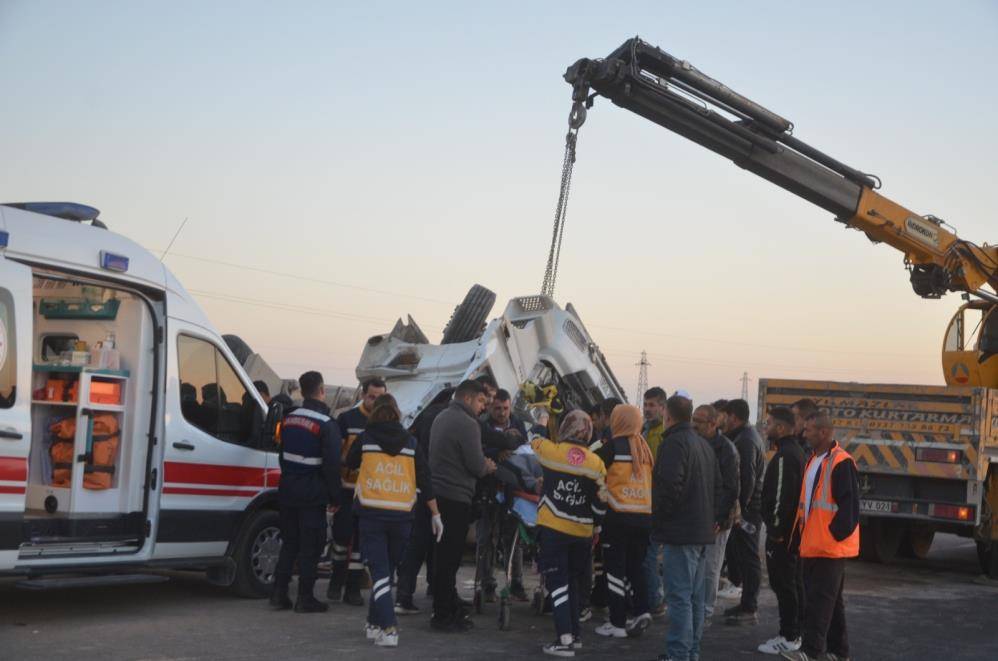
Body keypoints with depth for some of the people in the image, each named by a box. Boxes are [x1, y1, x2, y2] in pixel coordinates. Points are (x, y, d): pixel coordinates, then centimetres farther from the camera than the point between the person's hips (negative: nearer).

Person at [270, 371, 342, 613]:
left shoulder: (289, 419, 7)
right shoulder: (326, 424, -13)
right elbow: (332, 464, -14)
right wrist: (334, 497, -6)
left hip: (288, 491, 6)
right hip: (312, 493, -6)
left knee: (289, 543, 15)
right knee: (310, 546, 1)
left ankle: (279, 593, 14)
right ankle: (305, 598, 2)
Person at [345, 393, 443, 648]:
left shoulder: (365, 438, 1)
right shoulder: (410, 442, 6)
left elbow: (350, 463, 18)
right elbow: (424, 479, 5)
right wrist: (435, 514, 9)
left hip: (371, 514, -2)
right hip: (401, 516, 2)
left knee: (379, 571, -4)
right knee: (388, 570, 18)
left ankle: (388, 629, -17)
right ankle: (375, 622, 29)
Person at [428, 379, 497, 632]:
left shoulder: (442, 418, 16)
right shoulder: (467, 424, -15)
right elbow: (476, 466, -16)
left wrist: (482, 463, 9)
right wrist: (487, 466, 5)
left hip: (437, 494, 9)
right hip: (456, 497, -9)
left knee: (444, 555, 15)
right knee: (449, 557, -3)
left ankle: (451, 608, 24)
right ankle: (443, 615, 2)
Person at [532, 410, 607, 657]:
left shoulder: (550, 451, -8)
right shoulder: (596, 463, -3)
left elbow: (536, 438, 15)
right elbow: (600, 502, 1)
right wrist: (596, 528, 16)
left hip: (552, 529, -3)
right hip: (581, 533, 3)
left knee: (558, 582, -2)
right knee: (572, 581, 20)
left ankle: (565, 639, -11)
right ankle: (575, 634, 24)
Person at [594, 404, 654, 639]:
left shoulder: (614, 446, -7)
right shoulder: (644, 448, 11)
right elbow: (651, 481, 16)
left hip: (619, 517, -6)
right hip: (645, 516, 6)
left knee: (615, 569, 3)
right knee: (635, 567, 18)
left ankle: (618, 623, 5)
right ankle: (642, 611, 4)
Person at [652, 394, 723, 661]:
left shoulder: (674, 443, -13)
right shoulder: (704, 445, 18)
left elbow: (670, 486, -23)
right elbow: (718, 486, 21)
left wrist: (658, 517, -10)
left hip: (680, 531, -9)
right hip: (702, 531, 9)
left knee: (679, 596, -8)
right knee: (695, 596, 14)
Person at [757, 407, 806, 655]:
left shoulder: (784, 456, -18)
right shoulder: (796, 452, 15)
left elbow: (782, 496, -23)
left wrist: (776, 528, -19)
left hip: (781, 532, -10)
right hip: (792, 530, 10)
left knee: (783, 584, -6)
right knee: (792, 583, 15)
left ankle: (788, 637, -3)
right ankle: (794, 632, 23)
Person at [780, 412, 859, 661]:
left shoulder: (841, 463, -14)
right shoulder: (814, 459, 15)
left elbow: (849, 504, -17)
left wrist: (835, 533, -17)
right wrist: (801, 529, 17)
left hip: (831, 545, -9)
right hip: (812, 544, 9)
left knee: (821, 598, -9)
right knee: (830, 599, 14)